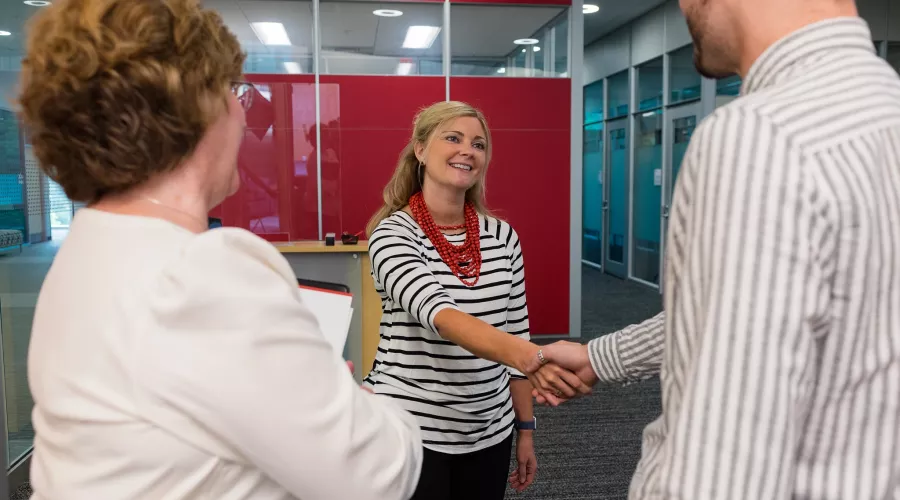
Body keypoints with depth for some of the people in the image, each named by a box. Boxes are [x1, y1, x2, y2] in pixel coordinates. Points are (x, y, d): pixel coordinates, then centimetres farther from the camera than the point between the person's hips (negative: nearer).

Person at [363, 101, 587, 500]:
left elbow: (516, 334, 7)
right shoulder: (392, 234, -13)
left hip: (490, 432, 5)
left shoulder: (503, 236, 1)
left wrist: (525, 429, 9)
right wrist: (530, 358, -45)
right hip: (411, 431, -4)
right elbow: (439, 314, -30)